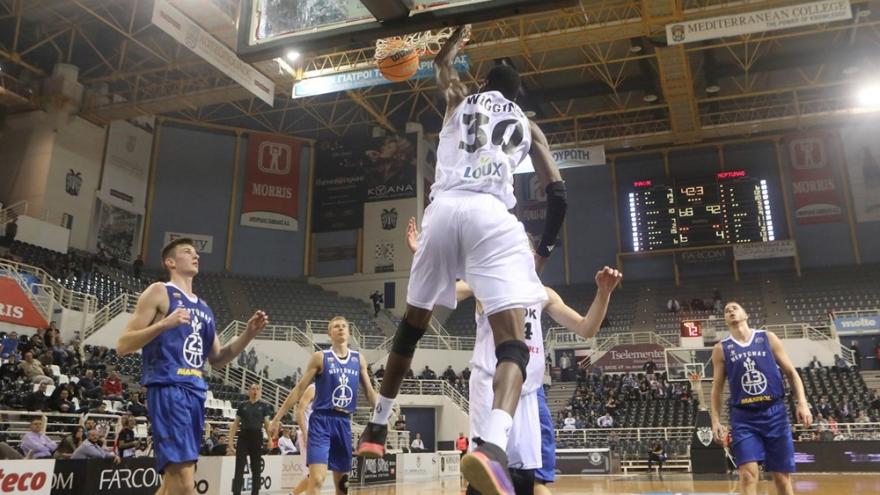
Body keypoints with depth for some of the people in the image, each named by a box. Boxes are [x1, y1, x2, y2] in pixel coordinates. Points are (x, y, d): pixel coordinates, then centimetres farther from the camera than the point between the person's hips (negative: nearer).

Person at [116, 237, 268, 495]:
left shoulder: (204, 307, 21)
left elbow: (216, 359, 22)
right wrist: (163, 324, -20)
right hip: (168, 390, -8)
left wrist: (249, 333, 9)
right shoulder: (159, 292, 0)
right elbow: (122, 346, -6)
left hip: (195, 392, 8)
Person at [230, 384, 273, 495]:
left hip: (257, 437, 0)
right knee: (239, 468, -4)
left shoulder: (264, 406, 6)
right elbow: (236, 424, 9)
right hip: (243, 436, 0)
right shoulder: (242, 405, 7)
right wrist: (231, 439, 2)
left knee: (256, 468, 7)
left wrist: (270, 438, -9)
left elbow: (267, 424, 3)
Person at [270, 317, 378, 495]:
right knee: (317, 479, -16)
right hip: (321, 421, -4)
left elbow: (369, 392, 13)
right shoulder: (320, 357, -3)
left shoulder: (358, 359, 8)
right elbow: (299, 389, -3)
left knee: (342, 480, 12)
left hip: (344, 422, 4)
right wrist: (277, 418, -5)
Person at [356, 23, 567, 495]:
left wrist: (459, 35, 70)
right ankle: (493, 446, -36)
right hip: (491, 215, -2)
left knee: (412, 324, 20)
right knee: (512, 339, -9)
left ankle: (376, 427, 31)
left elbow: (442, 63, 51)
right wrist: (545, 248, 28)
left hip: (443, 210, 2)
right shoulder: (527, 124, 24)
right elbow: (557, 194, 15)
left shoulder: (460, 100, 27)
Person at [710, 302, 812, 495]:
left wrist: (802, 403, -5)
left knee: (782, 476, 5)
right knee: (748, 474, -13)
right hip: (743, 417, -1)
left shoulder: (768, 338, 7)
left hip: (774, 412, 1)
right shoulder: (721, 349, 6)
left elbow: (791, 372, 8)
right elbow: (717, 388, 9)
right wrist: (716, 421, 0)